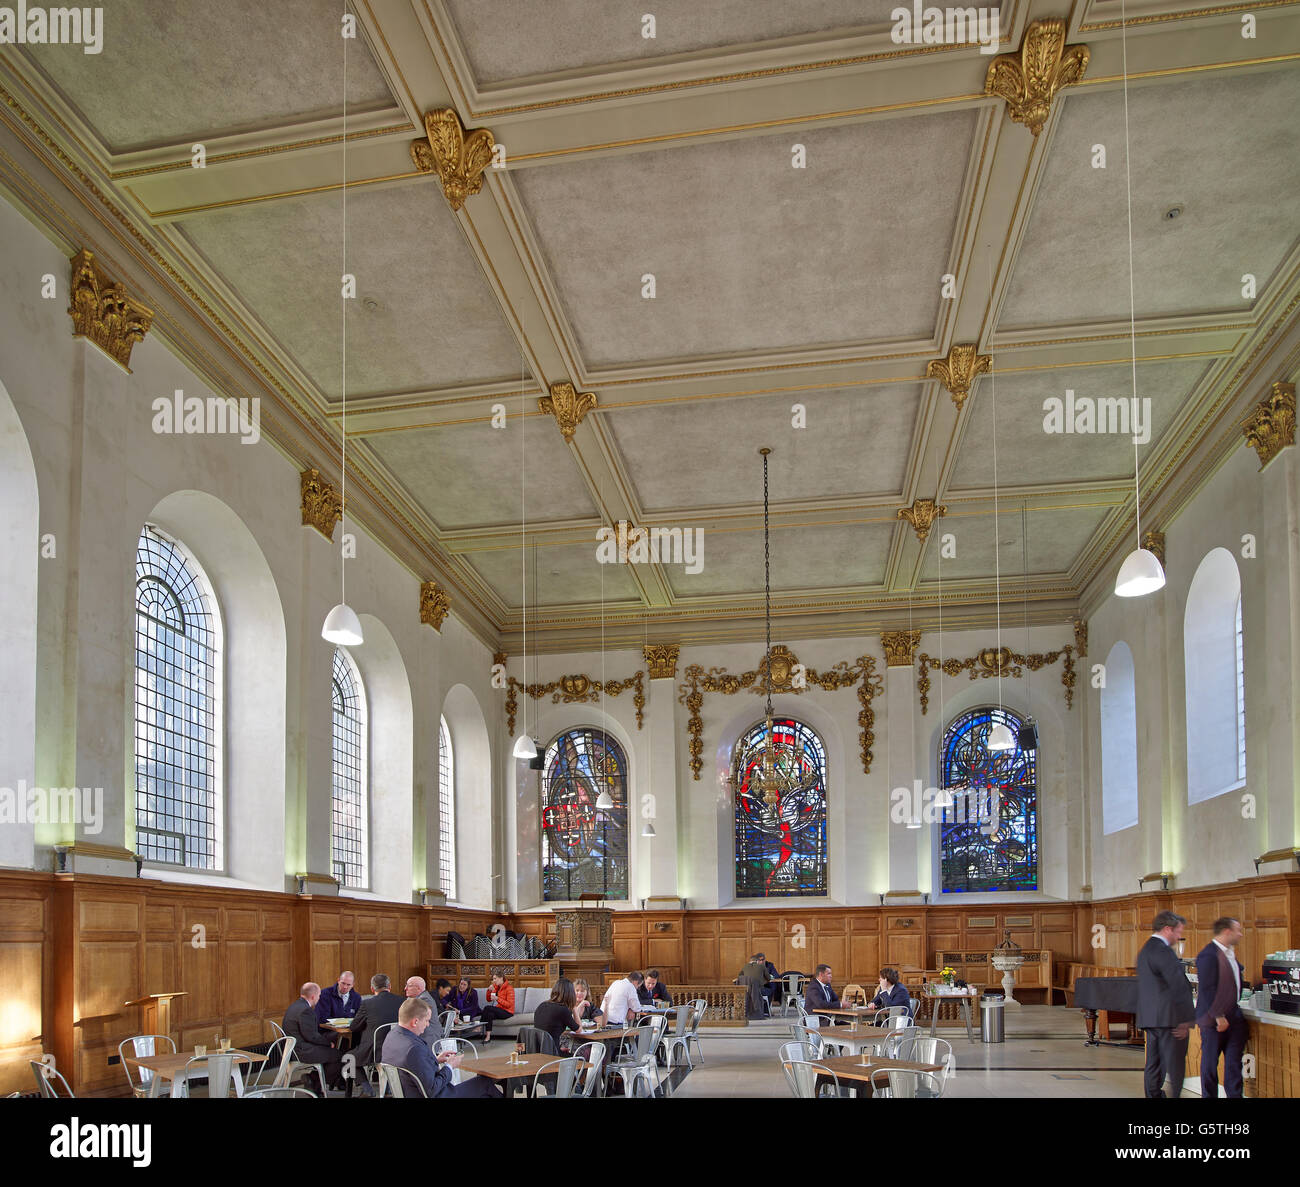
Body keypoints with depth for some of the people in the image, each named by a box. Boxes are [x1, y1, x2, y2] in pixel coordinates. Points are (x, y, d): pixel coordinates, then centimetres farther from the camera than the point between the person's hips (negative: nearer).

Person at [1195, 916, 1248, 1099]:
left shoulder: (1230, 953, 12)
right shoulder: (1209, 955, -19)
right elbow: (1206, 989, -21)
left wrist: (1236, 1012, 18)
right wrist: (1218, 1016, -20)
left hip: (1234, 1017, 8)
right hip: (1215, 1020, -8)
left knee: (1234, 1061, 11)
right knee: (1210, 1062, 4)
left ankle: (1234, 1094, 20)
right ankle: (1209, 1096, 15)